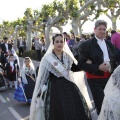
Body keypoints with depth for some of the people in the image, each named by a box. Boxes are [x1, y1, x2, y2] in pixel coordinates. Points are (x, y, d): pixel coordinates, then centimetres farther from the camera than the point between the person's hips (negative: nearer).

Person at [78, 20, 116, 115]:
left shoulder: (109, 44, 13)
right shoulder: (86, 44, -6)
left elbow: (114, 60, 20)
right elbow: (81, 64, -12)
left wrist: (111, 68, 0)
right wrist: (98, 67, -21)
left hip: (109, 78, 6)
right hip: (95, 79, -5)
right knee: (101, 106, -5)